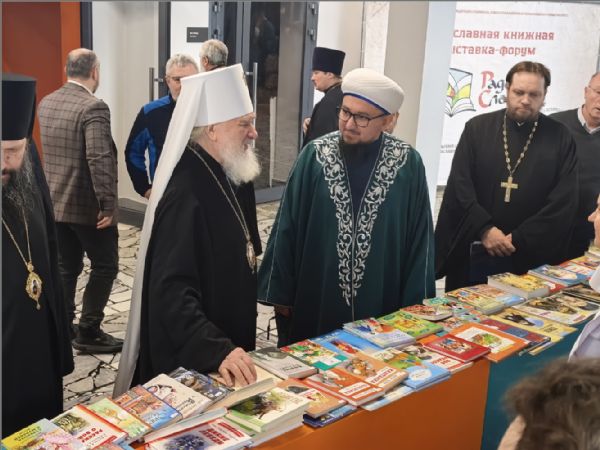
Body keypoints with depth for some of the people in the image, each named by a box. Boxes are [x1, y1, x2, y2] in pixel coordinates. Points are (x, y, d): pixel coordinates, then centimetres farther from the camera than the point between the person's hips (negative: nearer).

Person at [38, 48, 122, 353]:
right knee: (105, 267, 5)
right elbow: (99, 159, -26)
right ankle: (88, 332, 9)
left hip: (54, 202, 8)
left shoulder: (45, 103, 7)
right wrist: (108, 204, -21)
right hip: (88, 206, -8)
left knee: (65, 268, 15)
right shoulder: (93, 107, -19)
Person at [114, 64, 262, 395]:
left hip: (230, 339, 9)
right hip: (189, 357, -9)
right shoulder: (185, 193, -28)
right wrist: (218, 350, -44)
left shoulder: (231, 175, 1)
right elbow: (171, 290, -34)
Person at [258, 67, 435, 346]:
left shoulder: (408, 164, -6)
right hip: (314, 301, 0)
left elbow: (419, 239, -1)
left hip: (382, 307, 0)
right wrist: (280, 293, 0)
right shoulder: (314, 156, -5)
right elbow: (287, 228, -1)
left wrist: (414, 306, -1)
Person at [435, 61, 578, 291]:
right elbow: (459, 185, -2)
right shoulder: (477, 128, 4)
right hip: (471, 250, 1)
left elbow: (565, 200, -4)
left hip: (531, 256, -1)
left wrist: (520, 239, -11)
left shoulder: (560, 138, 3)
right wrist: (484, 229, -14)